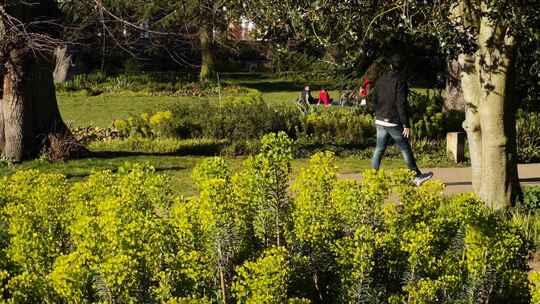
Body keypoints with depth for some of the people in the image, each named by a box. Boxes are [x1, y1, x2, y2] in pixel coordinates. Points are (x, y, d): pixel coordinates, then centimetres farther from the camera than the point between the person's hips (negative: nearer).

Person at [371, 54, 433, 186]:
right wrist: (406, 125, -16)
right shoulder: (400, 81, -12)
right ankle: (417, 176, 11)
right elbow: (401, 104, -17)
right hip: (394, 122, -6)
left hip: (380, 121, 6)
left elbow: (375, 101, 12)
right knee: (406, 150, 3)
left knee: (379, 149, 8)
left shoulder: (380, 81, 7)